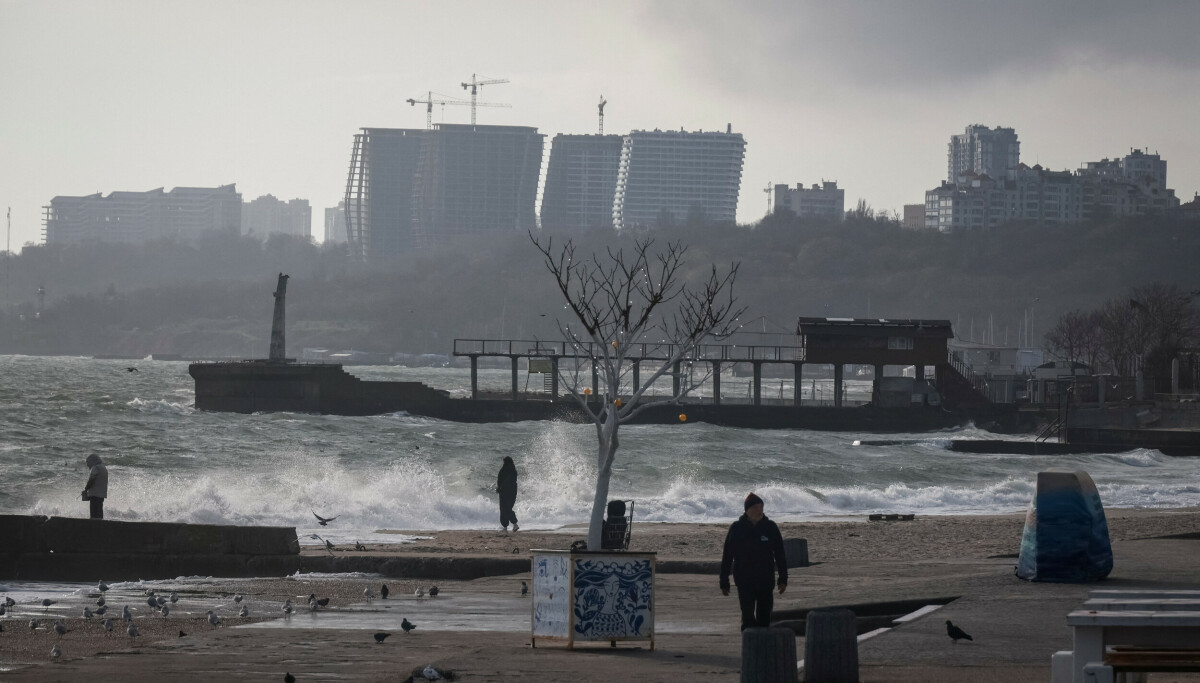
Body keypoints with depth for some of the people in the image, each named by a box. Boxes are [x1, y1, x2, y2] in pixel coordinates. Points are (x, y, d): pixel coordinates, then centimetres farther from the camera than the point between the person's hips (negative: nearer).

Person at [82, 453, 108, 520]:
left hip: (95, 494, -9)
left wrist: (86, 489, -4)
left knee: (95, 514, -11)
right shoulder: (104, 468, 19)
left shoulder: (95, 468, -9)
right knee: (99, 513, 12)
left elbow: (91, 480, -19)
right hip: (102, 494, 9)